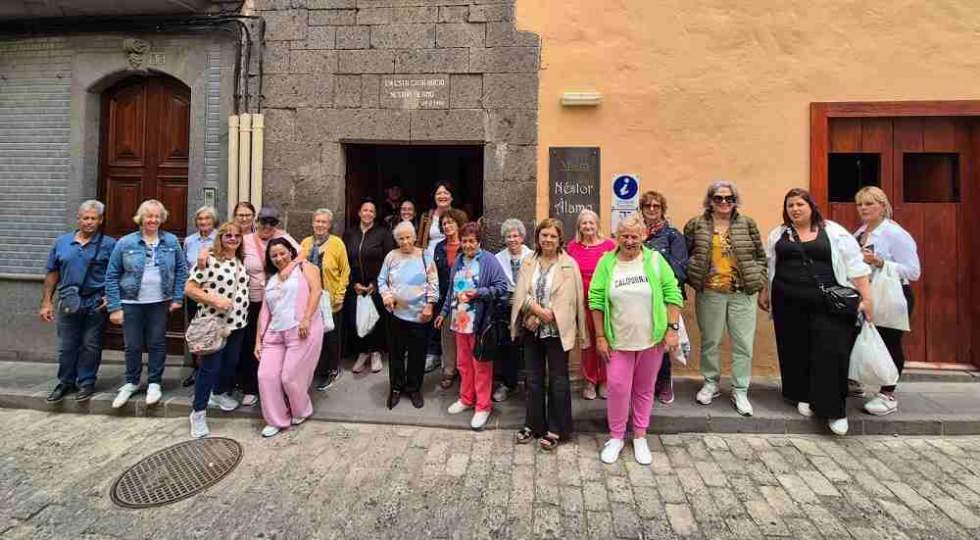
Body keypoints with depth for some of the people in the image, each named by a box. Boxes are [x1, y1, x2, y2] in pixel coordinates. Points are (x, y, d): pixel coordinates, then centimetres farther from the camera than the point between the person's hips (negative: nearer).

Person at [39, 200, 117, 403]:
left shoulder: (109, 244, -2)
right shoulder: (62, 242, 8)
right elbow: (52, 273, 10)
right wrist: (46, 302, 6)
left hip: (96, 304, -3)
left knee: (90, 346, 6)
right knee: (66, 346, 11)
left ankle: (86, 383, 19)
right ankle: (66, 382, 26)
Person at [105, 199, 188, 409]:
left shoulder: (171, 241, 0)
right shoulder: (125, 242, -3)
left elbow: (181, 270, 4)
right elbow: (112, 276, -1)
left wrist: (178, 298, -2)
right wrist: (114, 307, -6)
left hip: (160, 303, 0)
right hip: (131, 303, 0)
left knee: (157, 344, 9)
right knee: (133, 346, 9)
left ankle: (154, 383, 23)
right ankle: (131, 382, 29)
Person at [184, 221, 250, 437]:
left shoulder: (242, 261, 9)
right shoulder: (208, 259, -11)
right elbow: (189, 289, -13)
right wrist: (214, 300, -22)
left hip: (238, 322, 7)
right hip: (214, 322, -6)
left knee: (231, 362, 18)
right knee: (209, 367, -1)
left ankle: (220, 393, 42)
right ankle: (198, 412, 14)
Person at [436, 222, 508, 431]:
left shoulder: (488, 260, -9)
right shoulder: (459, 261, 10)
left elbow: (502, 287, -13)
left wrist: (478, 292, -21)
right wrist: (444, 312, 18)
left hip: (480, 321, -6)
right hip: (460, 319, 6)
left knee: (481, 365, 4)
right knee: (463, 363, 17)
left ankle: (483, 406, 17)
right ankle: (466, 398, 34)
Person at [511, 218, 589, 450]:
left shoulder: (569, 265, -6)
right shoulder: (528, 263, 5)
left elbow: (572, 299, -10)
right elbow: (520, 294, -2)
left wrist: (551, 315, -18)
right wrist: (537, 309, -17)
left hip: (557, 330, -3)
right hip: (532, 328, 4)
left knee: (558, 381, 8)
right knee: (534, 379, 15)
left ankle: (556, 430, 23)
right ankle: (533, 424, 31)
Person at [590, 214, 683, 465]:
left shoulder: (655, 260, -3)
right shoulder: (607, 262, -3)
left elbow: (672, 295, -1)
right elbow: (596, 300, -3)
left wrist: (672, 329, -8)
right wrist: (600, 336, -5)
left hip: (652, 340, 1)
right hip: (619, 340, 0)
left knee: (644, 389, 13)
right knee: (617, 387, 1)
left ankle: (640, 436, 30)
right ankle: (616, 436, 22)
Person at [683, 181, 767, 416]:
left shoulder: (748, 224, 5)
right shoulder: (695, 225, 1)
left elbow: (760, 256, 8)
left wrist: (759, 282, 1)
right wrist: (693, 280, -2)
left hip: (743, 293, 1)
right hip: (709, 293, -1)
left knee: (743, 343, 5)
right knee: (710, 341, 11)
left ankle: (740, 391, 20)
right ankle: (711, 383, 29)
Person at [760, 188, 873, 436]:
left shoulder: (833, 232, 3)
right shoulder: (778, 234, 12)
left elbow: (855, 264, 0)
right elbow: (767, 265, 15)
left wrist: (866, 297, -6)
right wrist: (763, 293, 11)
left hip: (827, 303, -2)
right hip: (789, 304, 3)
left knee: (830, 352, -5)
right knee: (796, 351, 8)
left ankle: (833, 409, 5)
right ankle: (804, 397, 25)